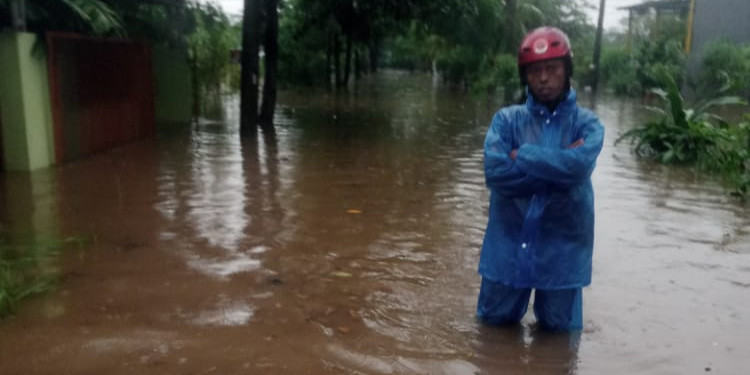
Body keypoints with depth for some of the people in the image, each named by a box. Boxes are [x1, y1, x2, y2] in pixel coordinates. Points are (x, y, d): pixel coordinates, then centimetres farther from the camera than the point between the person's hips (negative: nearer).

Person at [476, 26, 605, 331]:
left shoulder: (587, 123, -2)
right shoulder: (507, 120, -2)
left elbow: (577, 166, -22)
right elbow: (495, 172, -17)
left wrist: (521, 156, -13)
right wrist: (556, 167, -17)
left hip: (562, 251, 0)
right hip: (508, 247, 1)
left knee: (561, 330, 15)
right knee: (495, 322, 17)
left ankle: (554, 317, 46)